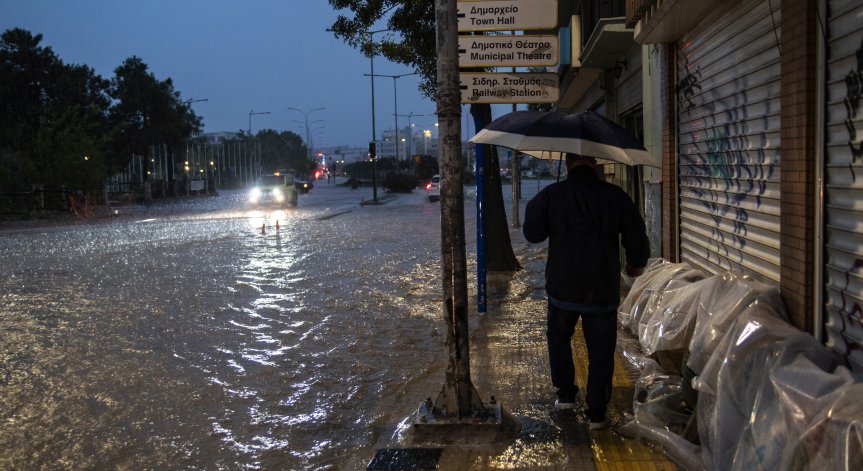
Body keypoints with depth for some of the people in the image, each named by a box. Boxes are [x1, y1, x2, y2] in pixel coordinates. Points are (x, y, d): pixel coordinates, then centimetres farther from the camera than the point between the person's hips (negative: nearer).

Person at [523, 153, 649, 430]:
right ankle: (597, 413, 11)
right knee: (600, 351, 8)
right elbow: (637, 238, 1)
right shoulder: (615, 196, -4)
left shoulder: (551, 195, -6)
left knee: (558, 337, 24)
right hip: (603, 290, 0)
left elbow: (532, 234, 2)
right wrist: (637, 263, 20)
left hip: (562, 286, 0)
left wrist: (533, 207, 19)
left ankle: (566, 394, 26)